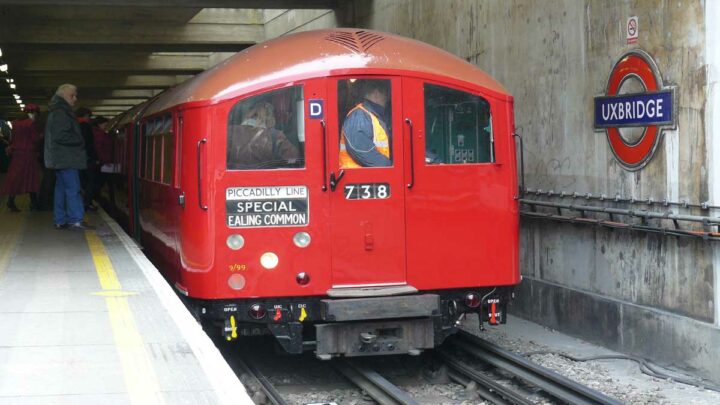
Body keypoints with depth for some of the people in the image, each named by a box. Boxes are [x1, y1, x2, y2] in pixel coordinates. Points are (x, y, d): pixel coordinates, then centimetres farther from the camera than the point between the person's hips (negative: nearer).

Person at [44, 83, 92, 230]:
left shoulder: (58, 113, 19)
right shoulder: (60, 113, -13)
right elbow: (60, 136, -21)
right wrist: (80, 141, -10)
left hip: (61, 158, 11)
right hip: (66, 158, -11)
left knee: (61, 188, 10)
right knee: (73, 188, -11)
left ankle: (60, 221, 11)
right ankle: (75, 220, -14)